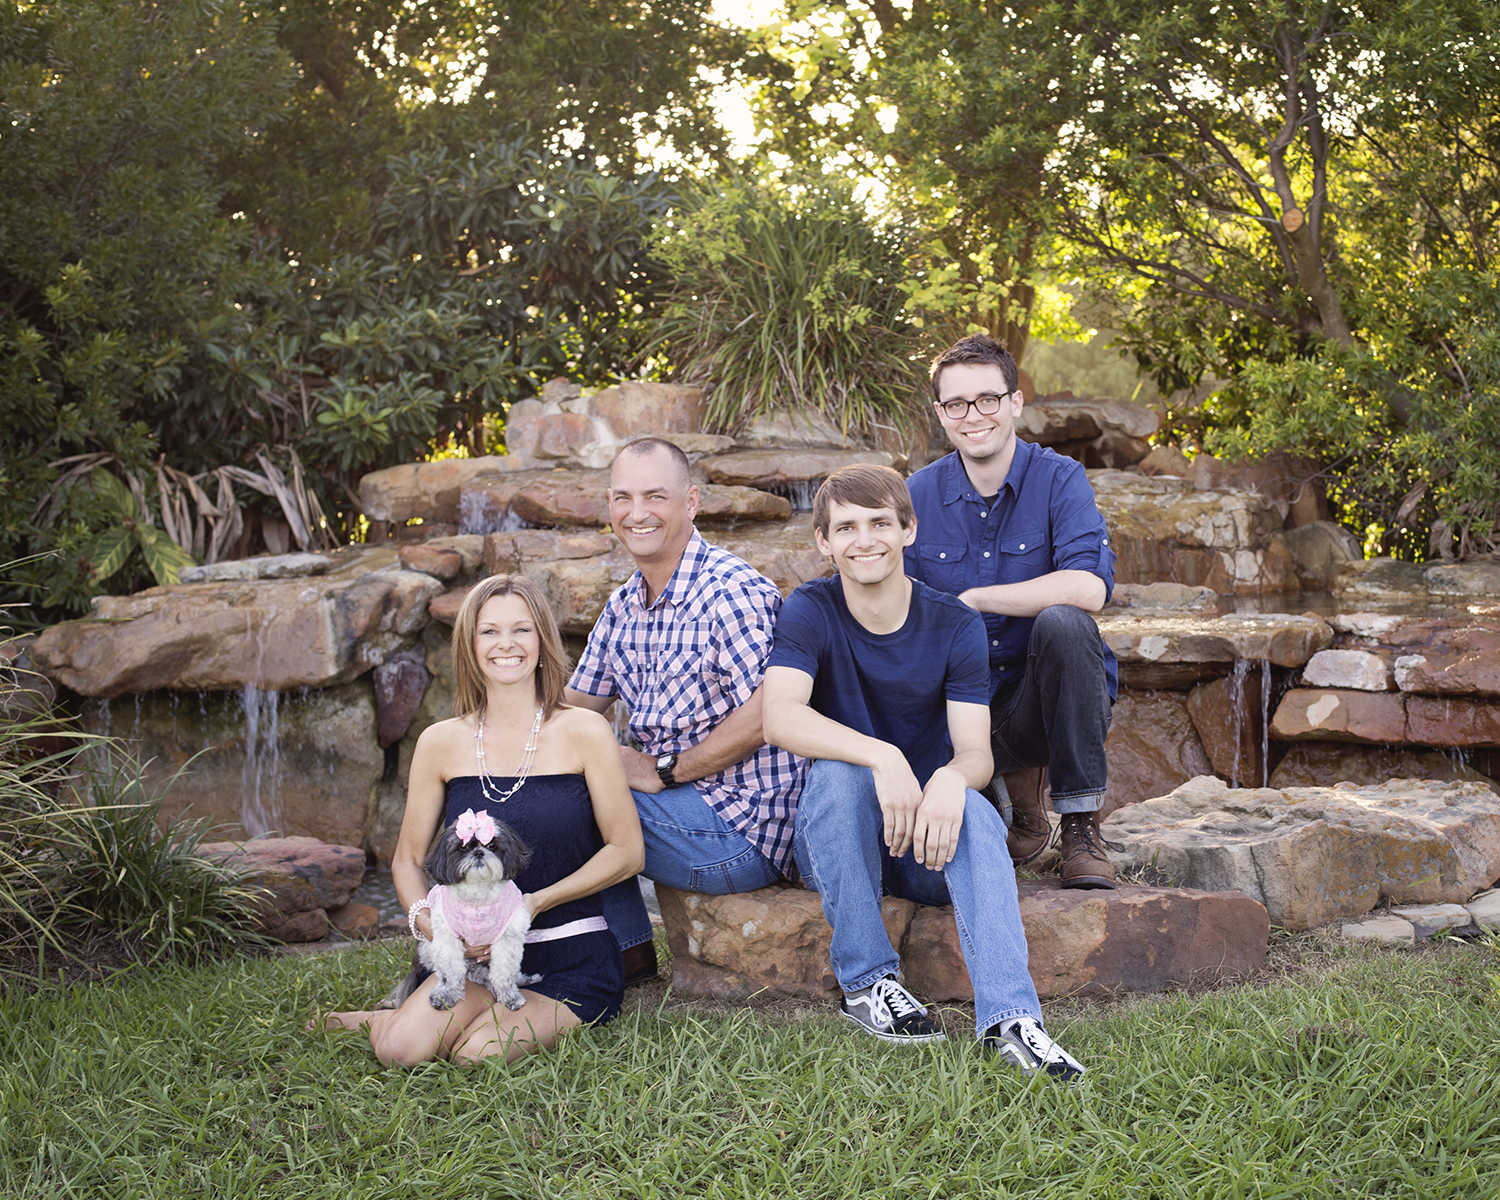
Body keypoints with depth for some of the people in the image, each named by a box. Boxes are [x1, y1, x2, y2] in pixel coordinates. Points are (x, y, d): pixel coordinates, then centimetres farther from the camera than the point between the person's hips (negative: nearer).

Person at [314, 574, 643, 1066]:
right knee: (401, 1050, -23)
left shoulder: (583, 731, -5)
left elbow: (627, 851, -3)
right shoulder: (441, 743, 2)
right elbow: (407, 860, 10)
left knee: (477, 1055, -26)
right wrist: (425, 919, -12)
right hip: (478, 956, 2)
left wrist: (536, 903, -14)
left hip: (571, 957, -2)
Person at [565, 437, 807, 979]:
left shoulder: (733, 590, -15)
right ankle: (628, 952, 12)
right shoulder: (624, 604, 13)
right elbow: (572, 707, 16)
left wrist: (662, 770, -17)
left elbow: (764, 717, -24)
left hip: (740, 831, -9)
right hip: (677, 803, 9)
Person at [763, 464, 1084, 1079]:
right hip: (834, 842, -1)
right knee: (838, 770, -31)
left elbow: (977, 754, -12)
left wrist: (951, 779, -38)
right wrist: (883, 757, -40)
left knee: (973, 812, -31)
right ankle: (866, 980, -22)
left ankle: (1008, 1018, -44)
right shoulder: (810, 611, -6)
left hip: (925, 844, 1)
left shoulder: (955, 626, -3)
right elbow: (780, 717, -24)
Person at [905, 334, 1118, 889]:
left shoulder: (1058, 479, -6)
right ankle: (1013, 795, 9)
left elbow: (1088, 587, -23)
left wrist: (971, 600, -19)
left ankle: (1080, 824, -19)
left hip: (1050, 698, -2)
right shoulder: (918, 494, 3)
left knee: (1061, 621, -33)